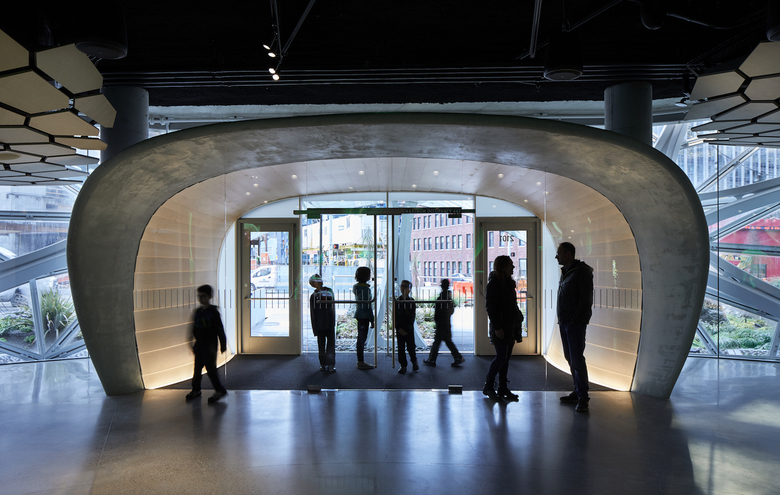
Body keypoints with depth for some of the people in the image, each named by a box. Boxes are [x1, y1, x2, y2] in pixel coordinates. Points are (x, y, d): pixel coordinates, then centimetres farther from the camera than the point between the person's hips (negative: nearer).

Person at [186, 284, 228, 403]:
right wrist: (193, 344, 18)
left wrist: (223, 344, -10)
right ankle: (196, 390, 26)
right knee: (197, 368, 13)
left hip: (210, 345, -7)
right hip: (199, 345, 7)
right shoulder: (198, 311, 10)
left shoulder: (213, 312, -10)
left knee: (210, 368, -6)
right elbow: (194, 329, 17)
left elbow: (220, 330, -9)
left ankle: (219, 390, 3)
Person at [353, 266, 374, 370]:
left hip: (359, 314, 9)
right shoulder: (366, 288, -18)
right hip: (364, 315, -9)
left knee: (361, 338, 15)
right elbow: (367, 305, -18)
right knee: (362, 338, -4)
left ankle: (360, 361, 22)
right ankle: (361, 362, 2)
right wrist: (372, 320, -14)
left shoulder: (356, 287, 9)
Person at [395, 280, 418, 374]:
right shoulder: (397, 301, 3)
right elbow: (395, 316, 2)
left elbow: (412, 316, -4)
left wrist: (407, 328, -11)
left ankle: (414, 361, 26)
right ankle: (403, 365, 13)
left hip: (409, 328, -1)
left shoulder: (412, 301, -1)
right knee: (401, 348, 2)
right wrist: (399, 328, -9)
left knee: (410, 347, 1)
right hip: (399, 329, 2)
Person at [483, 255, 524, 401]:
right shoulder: (494, 284, -11)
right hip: (500, 328, -8)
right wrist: (497, 327, -20)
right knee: (501, 357, -8)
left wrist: (518, 322, 13)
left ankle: (503, 388, 15)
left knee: (506, 358, 9)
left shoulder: (509, 283, 16)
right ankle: (488, 386, 6)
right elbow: (491, 307, -16)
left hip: (510, 326, 8)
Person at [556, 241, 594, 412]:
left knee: (577, 359, -8)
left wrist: (576, 319, -17)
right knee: (570, 359, 12)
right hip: (564, 322, 9)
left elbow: (586, 299, -17)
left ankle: (583, 397, -1)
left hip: (575, 323, -9)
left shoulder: (582, 271, -11)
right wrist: (562, 319, 11)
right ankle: (578, 392, 21)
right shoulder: (565, 272, 16)